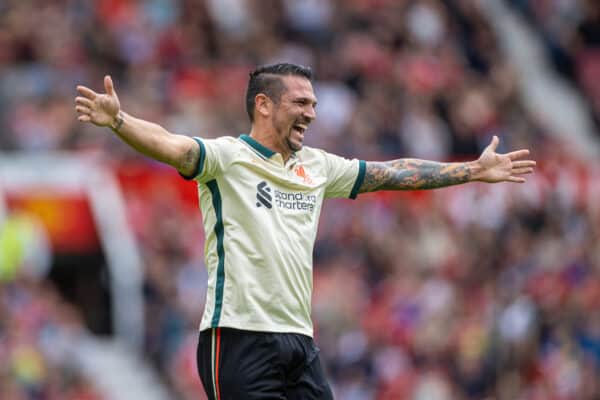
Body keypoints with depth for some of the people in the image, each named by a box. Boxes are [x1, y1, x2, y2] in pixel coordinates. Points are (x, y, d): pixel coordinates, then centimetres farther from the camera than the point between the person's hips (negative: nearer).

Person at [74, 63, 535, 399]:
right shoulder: (227, 156, -4)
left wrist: (475, 170, 27)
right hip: (241, 338, -7)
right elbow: (170, 145, -22)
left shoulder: (317, 167, 17)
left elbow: (393, 173, 25)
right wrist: (117, 120, -42)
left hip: (300, 339, 7)